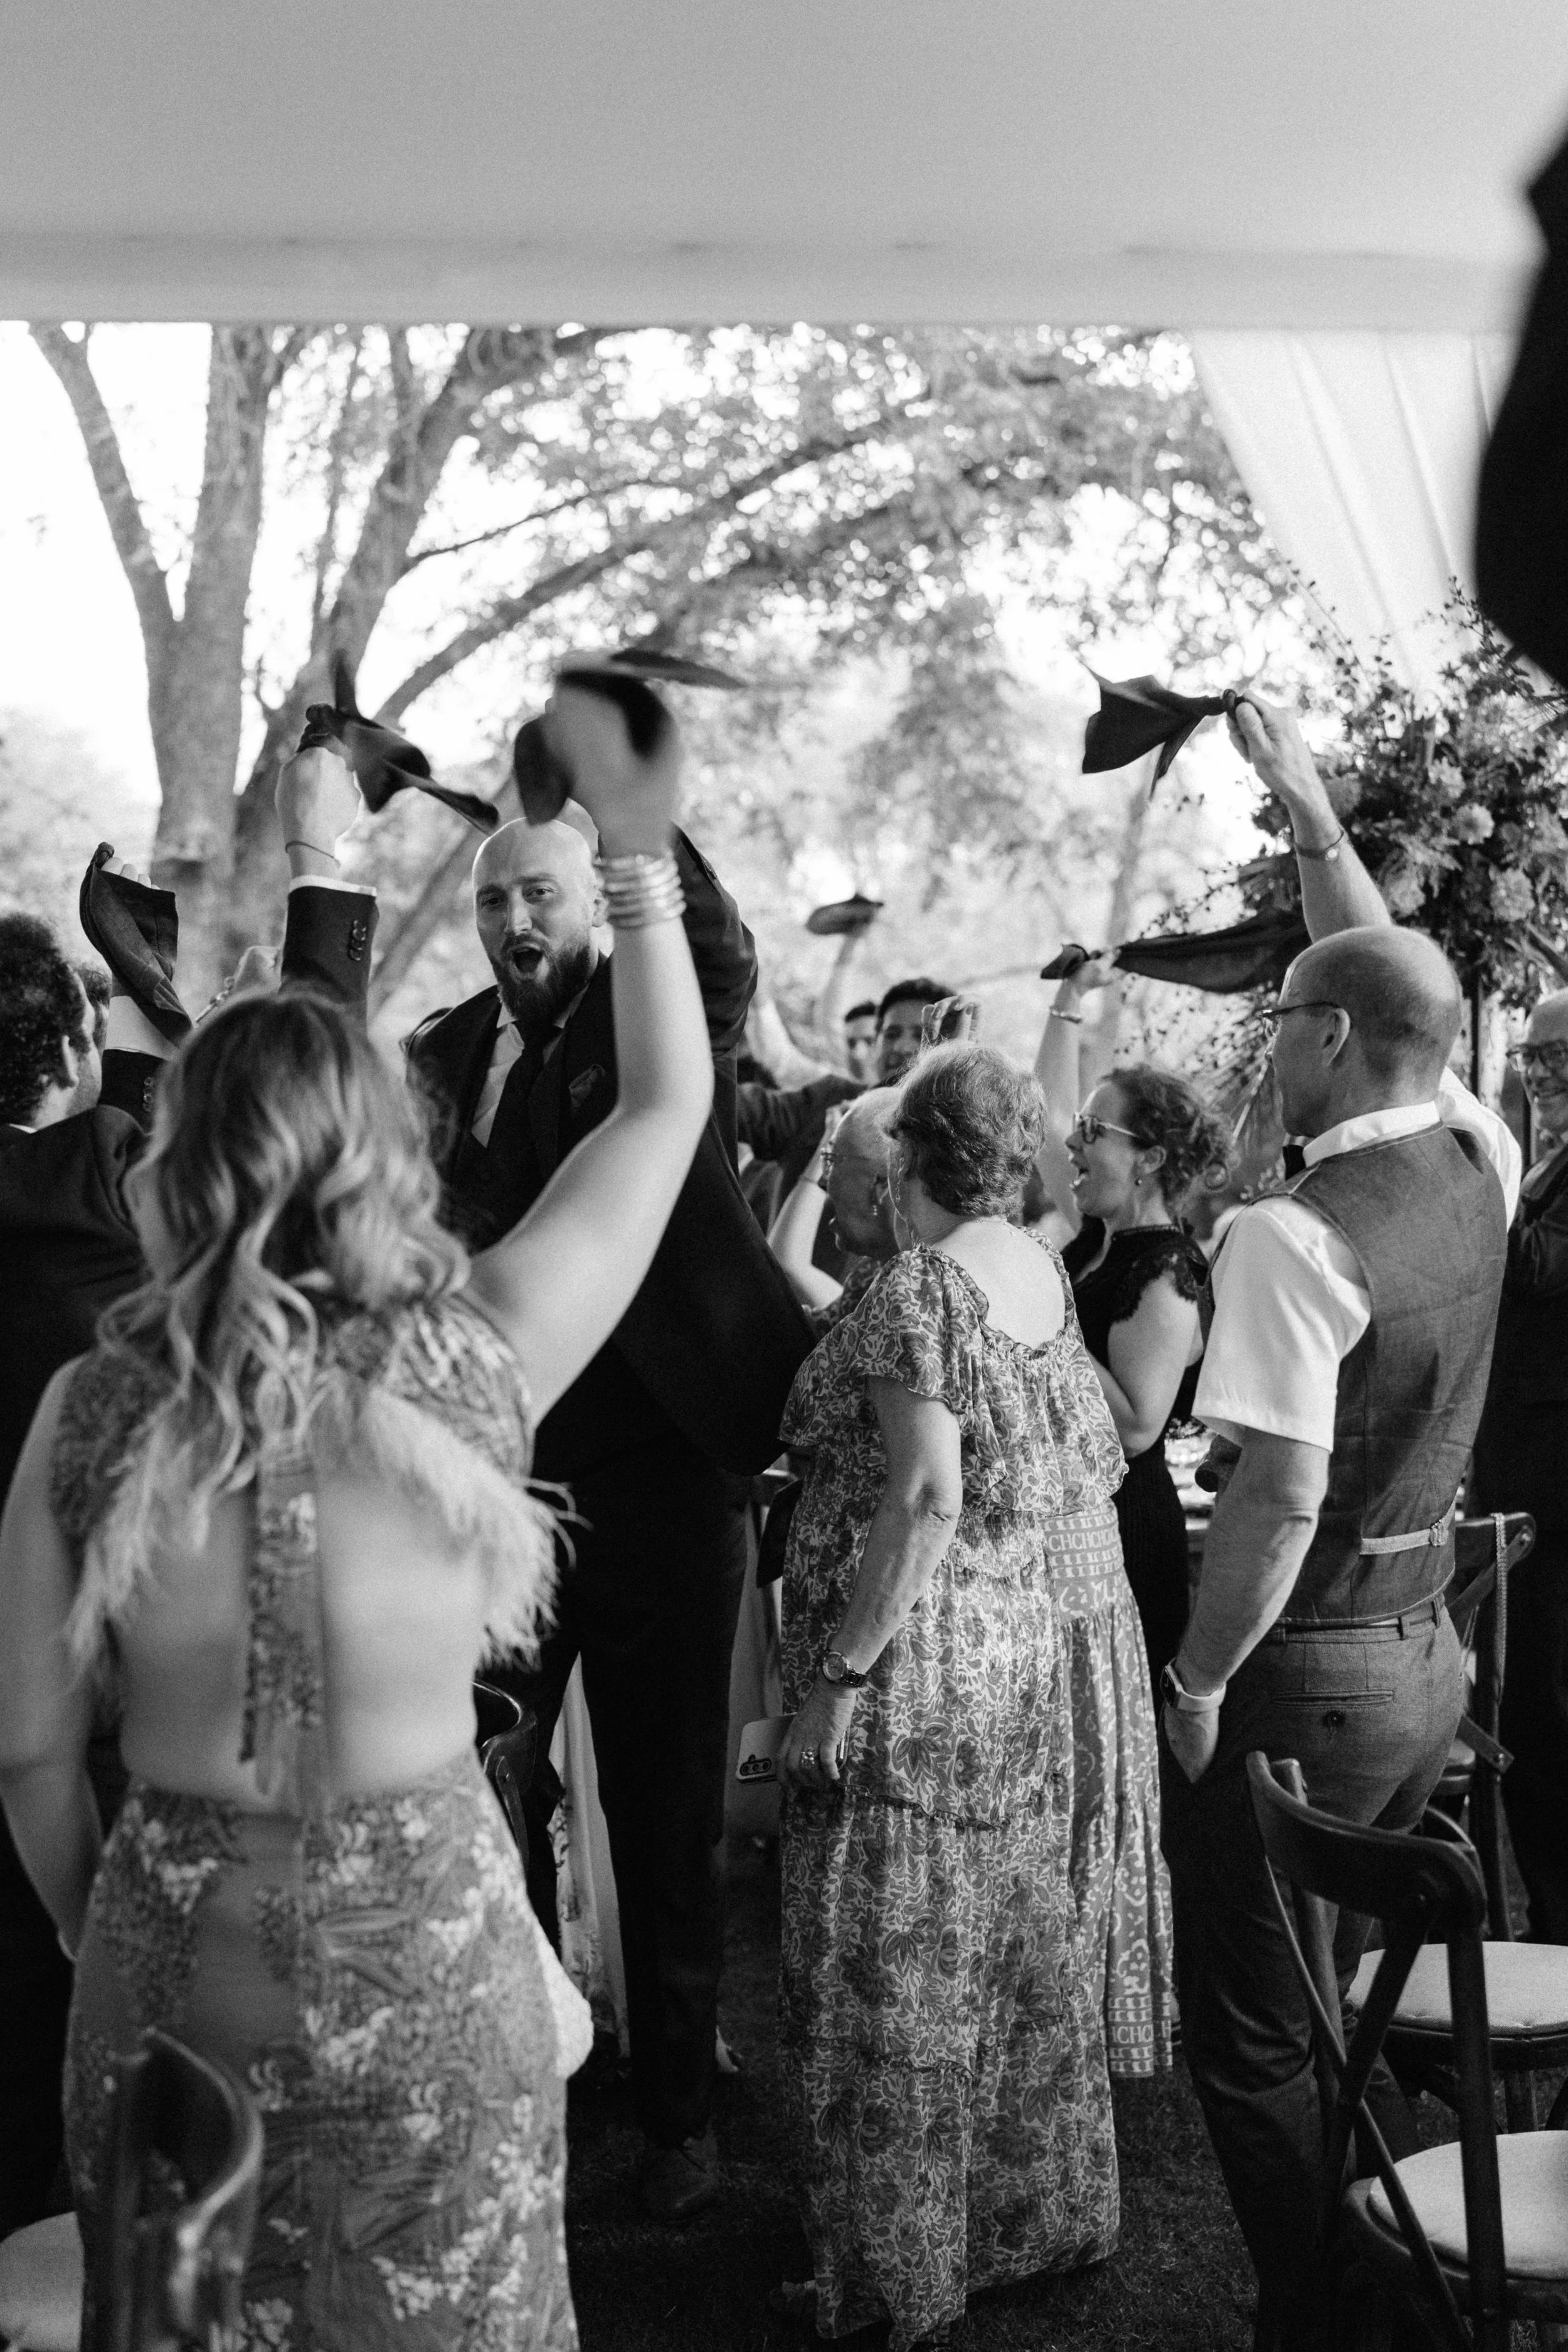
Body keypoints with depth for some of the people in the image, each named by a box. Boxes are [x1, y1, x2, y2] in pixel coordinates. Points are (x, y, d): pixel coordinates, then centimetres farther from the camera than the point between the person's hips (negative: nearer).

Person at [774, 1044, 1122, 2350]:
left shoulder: (917, 1287, -17)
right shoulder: (1046, 1273, 7)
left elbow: (926, 1498, -25)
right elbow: (1094, 1455, 11)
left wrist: (843, 1675, -22)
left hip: (916, 1663, -8)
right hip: (1027, 1654, 8)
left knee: (891, 1975, 4)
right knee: (1019, 1938, 19)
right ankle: (1041, 2209, 34)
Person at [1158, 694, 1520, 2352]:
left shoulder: (1291, 1236, -22)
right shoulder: (1478, 1164, 0)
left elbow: (1281, 1494, -26)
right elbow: (1397, 981, 15)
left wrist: (1198, 1679, -14)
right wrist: (1306, 810, 22)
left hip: (1306, 1673, -8)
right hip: (1429, 1645, 8)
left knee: (1253, 2044, 6)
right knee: (1342, 2008, 22)